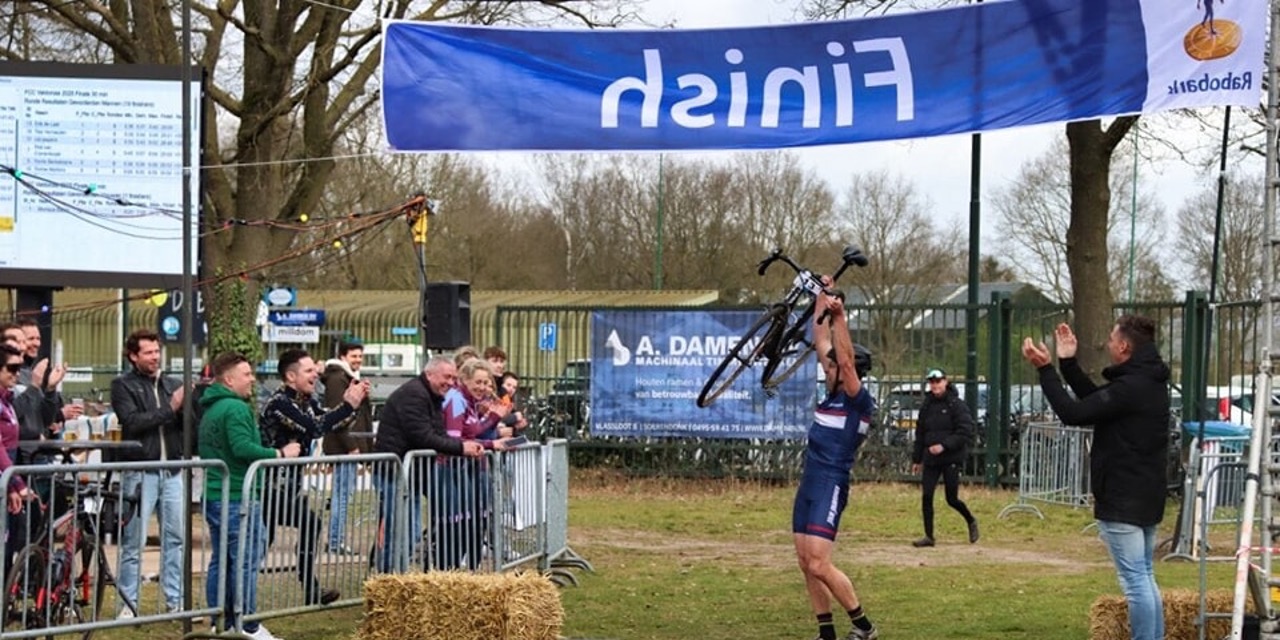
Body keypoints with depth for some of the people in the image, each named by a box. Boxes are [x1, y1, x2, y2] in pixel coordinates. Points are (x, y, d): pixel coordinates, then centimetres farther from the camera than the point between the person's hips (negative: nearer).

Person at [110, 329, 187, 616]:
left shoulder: (173, 385, 15)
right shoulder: (123, 385, 2)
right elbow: (132, 421, -12)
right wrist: (169, 408, -13)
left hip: (172, 471, 4)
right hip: (140, 471, -4)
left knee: (176, 538, 6)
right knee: (134, 541, -2)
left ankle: (176, 601, 12)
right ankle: (128, 604, 5)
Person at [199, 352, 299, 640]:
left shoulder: (210, 410, 17)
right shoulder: (236, 408, -14)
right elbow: (243, 448, -25)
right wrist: (280, 454, -17)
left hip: (213, 495, 10)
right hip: (238, 497, -10)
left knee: (220, 560, 11)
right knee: (246, 561, -5)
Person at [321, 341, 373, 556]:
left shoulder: (352, 379, 21)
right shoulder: (337, 379, -11)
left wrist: (367, 444, 19)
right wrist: (350, 445, -20)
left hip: (352, 445, 10)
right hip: (342, 446, -10)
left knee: (345, 491, 11)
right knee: (342, 492, -8)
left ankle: (337, 540, 15)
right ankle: (335, 541, -6)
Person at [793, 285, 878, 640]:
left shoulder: (859, 400, -9)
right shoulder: (834, 393, 11)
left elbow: (847, 360, -25)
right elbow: (821, 341, 16)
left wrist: (839, 316, -30)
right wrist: (821, 298, 15)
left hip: (831, 485, -9)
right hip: (809, 483, 9)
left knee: (818, 564, -14)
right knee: (806, 563, 7)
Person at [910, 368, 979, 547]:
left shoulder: (957, 405, -6)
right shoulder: (926, 405, 11)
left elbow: (966, 432, -13)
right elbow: (920, 433, 18)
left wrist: (944, 445, -22)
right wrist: (916, 458, 17)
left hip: (951, 458, -5)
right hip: (931, 459, 5)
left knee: (952, 499, 0)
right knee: (926, 496, -4)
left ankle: (971, 521, 28)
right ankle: (929, 536, 3)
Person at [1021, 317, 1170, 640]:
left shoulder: (1130, 388, -21)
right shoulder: (1150, 382, 11)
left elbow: (1073, 413, -19)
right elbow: (1095, 400, 19)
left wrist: (1045, 369, -12)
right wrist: (1068, 363, 17)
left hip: (1122, 499, -10)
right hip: (1146, 496, 10)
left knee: (1135, 580, -7)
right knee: (1145, 577, 16)